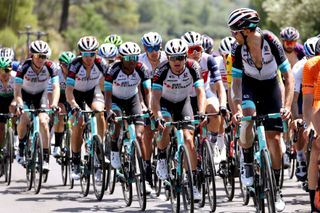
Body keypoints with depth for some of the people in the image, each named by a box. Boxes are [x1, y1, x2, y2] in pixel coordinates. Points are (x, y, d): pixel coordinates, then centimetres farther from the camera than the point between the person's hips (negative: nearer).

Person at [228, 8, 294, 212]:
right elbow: (236, 81, -19)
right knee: (248, 119, -31)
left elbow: (288, 75, -23)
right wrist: (237, 109, -34)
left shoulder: (271, 42, -27)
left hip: (270, 86, 0)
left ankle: (277, 189, 4)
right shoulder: (238, 49, -23)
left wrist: (287, 106, -33)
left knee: (274, 137, -6)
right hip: (249, 85, 0)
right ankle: (247, 162, -6)